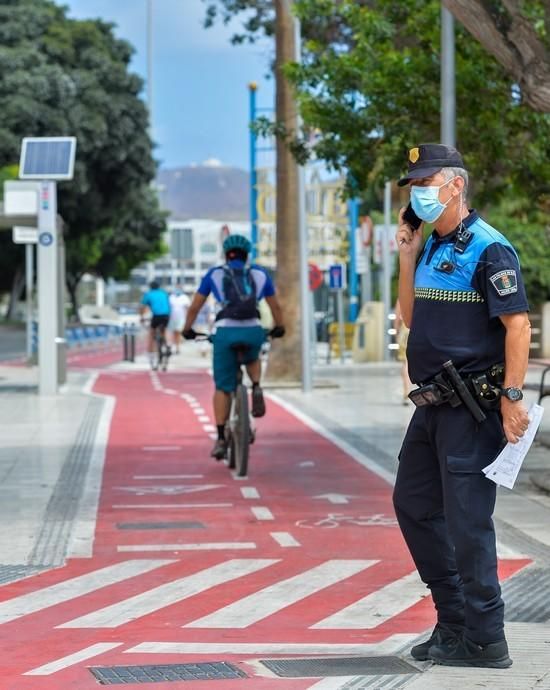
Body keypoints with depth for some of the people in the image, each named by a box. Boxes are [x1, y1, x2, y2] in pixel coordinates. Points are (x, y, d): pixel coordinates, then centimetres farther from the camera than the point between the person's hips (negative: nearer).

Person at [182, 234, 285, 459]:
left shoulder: (214, 274, 14)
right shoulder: (259, 274, 17)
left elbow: (195, 307, 15)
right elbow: (275, 307, 24)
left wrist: (187, 329, 30)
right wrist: (279, 327, 41)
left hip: (225, 333, -1)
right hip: (253, 331, 1)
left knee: (222, 387, 8)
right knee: (252, 359, 36)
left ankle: (221, 440, 4)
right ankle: (256, 390, 7)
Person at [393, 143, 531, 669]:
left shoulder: (488, 248, -13)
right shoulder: (432, 246, 13)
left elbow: (518, 323, -19)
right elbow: (411, 319, 19)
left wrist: (512, 397, -24)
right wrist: (407, 257, 9)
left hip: (471, 407, -10)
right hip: (434, 404, 10)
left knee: (467, 519, -6)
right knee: (414, 503, 16)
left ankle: (484, 641, 2)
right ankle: (454, 620, 26)